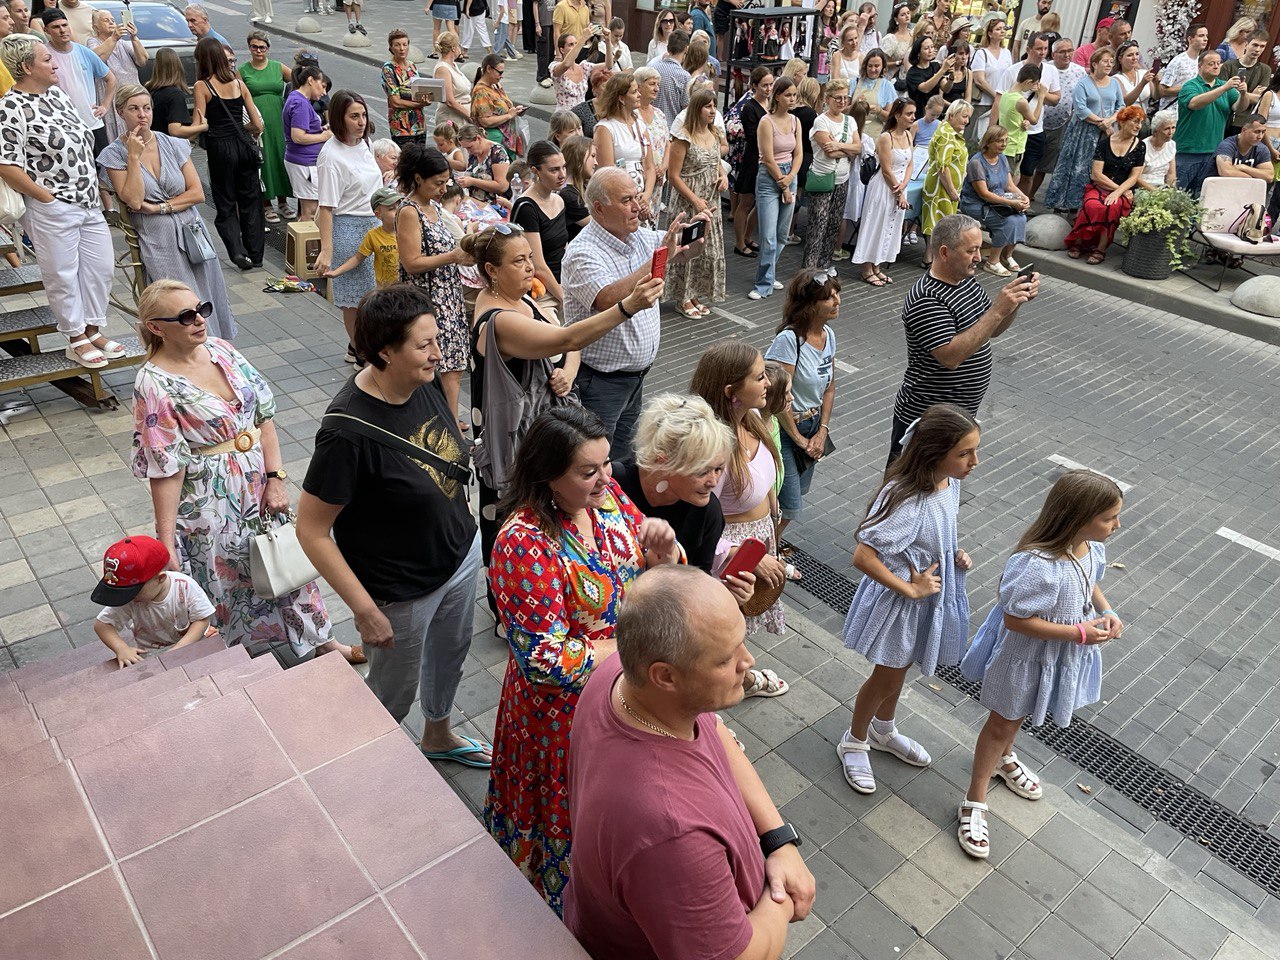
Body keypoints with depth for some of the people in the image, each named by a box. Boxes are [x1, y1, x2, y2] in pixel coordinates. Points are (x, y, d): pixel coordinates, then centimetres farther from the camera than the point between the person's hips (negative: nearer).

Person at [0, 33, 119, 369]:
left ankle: (93, 330, 25)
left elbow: (84, 143, 20)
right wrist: (46, 197, -13)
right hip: (53, 209, -8)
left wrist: (96, 187, 14)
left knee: (101, 266, 11)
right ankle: (76, 340, 15)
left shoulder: (58, 95, 11)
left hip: (89, 203, 8)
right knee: (62, 275, 2)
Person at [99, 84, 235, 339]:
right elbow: (134, 200, -12)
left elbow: (197, 193, 2)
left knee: (208, 302, 1)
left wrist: (158, 207, -7)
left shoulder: (173, 145, 7)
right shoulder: (114, 154, 0)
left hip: (192, 231, 3)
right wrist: (134, 156, -12)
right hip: (156, 239, -3)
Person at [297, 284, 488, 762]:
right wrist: (364, 610, -22)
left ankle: (438, 736, 58)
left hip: (461, 556, 7)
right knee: (394, 695, 16)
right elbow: (311, 530, -24)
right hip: (401, 592, -7)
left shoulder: (423, 384, -9)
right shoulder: (347, 430, -31)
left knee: (451, 652, 29)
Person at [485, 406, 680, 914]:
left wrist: (664, 550, -22)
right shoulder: (524, 544, -30)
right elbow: (545, 660, -27)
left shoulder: (607, 496, -10)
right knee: (573, 809, 18)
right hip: (565, 707, -6)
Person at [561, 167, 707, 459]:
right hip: (600, 381, -8)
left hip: (636, 375, 8)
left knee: (624, 456, 23)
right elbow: (611, 300, -38)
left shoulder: (640, 236, 4)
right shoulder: (582, 253, -21)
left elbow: (689, 250, 15)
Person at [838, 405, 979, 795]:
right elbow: (862, 557, -36)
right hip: (900, 601, -7)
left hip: (932, 596, 7)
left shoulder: (949, 482, -10)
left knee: (900, 667, 28)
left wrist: (956, 553, -6)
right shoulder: (906, 501, -36)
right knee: (887, 677, 14)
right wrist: (910, 589, -25)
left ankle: (883, 731, 53)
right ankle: (854, 742, 41)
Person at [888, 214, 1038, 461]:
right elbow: (951, 356, -32)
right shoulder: (926, 300, -24)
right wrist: (998, 310, -32)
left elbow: (992, 330, 14)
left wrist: (1015, 301, -5)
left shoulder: (967, 281, 5)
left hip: (963, 414, 9)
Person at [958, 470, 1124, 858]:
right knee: (1003, 722, 12)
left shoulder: (1091, 547, -13)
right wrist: (1079, 633, -27)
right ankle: (975, 803, 31)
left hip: (1062, 656, 7)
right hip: (1028, 656, -7)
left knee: (1018, 713, 31)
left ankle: (1003, 759, 60)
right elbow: (1015, 619, -31)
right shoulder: (1038, 567, -39)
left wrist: (1107, 612, -9)